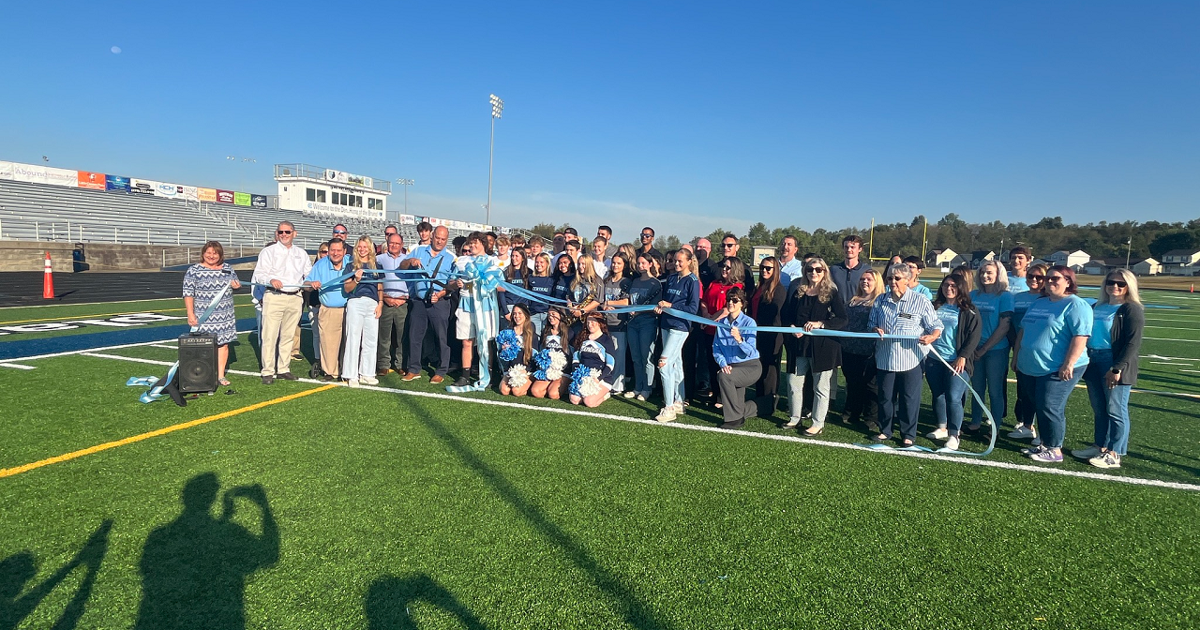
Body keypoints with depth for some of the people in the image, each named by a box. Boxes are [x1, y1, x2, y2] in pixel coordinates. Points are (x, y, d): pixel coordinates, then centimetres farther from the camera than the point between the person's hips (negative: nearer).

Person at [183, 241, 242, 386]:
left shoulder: (228, 268, 10)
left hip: (224, 316, 4)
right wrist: (190, 313, -12)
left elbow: (236, 283, 23)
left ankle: (221, 375, 14)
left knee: (223, 343, 5)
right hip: (203, 317, -4)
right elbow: (188, 293, -4)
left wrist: (237, 285, -3)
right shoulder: (194, 271, -2)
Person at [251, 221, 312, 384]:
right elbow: (259, 274, -3)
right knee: (270, 335, -6)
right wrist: (271, 280, -24)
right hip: (274, 297, -4)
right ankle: (268, 372, 0)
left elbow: (310, 273, 19)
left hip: (295, 298, 4)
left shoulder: (301, 253, 17)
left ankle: (283, 369, 17)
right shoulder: (268, 251, 6)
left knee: (288, 335, 8)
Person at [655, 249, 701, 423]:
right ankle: (679, 403, 23)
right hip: (666, 325, 7)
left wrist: (670, 305, -14)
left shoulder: (692, 281, -8)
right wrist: (660, 307, 0)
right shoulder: (671, 278, 12)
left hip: (679, 327, -7)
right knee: (676, 364, 13)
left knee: (664, 365, -15)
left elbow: (693, 308, -13)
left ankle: (669, 408, -9)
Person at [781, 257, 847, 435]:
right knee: (793, 382, 9)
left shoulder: (831, 293, -3)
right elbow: (785, 315, 13)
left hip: (822, 346, -4)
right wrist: (792, 327, -6)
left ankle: (818, 423, 16)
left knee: (821, 386, 5)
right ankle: (795, 417, 26)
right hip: (799, 344, 4)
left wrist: (820, 324, -23)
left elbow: (842, 320, -11)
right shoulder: (798, 291, 8)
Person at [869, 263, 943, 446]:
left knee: (910, 399, 6)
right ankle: (885, 430, 29)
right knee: (884, 397, 13)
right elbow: (871, 323, 16)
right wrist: (875, 329, -7)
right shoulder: (880, 300, 6)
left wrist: (931, 337, -24)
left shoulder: (920, 301, -5)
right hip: (885, 359, 3)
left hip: (910, 360, -3)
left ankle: (908, 434, 21)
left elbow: (936, 326, -3)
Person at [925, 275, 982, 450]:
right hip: (934, 359, 5)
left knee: (953, 398, -11)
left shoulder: (968, 311, 0)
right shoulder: (934, 307, 12)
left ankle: (953, 436, -3)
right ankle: (942, 428, 28)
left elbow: (974, 335, -6)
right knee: (937, 395, 12)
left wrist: (963, 357, -13)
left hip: (957, 361, -5)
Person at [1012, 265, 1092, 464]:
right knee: (1040, 408, 14)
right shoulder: (1038, 303, 17)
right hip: (1034, 367, 9)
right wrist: (1017, 355, 20)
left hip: (1059, 369, -8)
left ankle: (1054, 450, 5)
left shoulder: (1076, 305, -11)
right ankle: (1045, 444, 26)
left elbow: (1080, 336, -20)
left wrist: (1069, 364, -25)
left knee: (1050, 408, -6)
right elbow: (1023, 331, 23)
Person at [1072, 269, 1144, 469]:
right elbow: (1085, 333, 19)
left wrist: (1117, 369, -20)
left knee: (1115, 411, -1)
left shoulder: (1132, 309, -6)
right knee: (1099, 409, 14)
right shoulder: (1097, 307, 15)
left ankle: (1114, 455, 6)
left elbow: (1133, 343, -13)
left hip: (1115, 365, -7)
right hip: (1093, 363, 7)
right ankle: (1099, 446, 25)